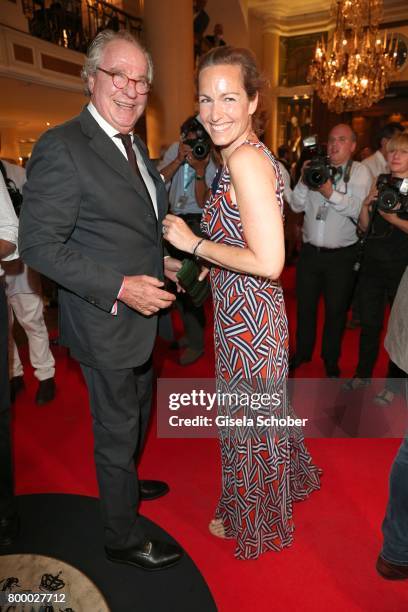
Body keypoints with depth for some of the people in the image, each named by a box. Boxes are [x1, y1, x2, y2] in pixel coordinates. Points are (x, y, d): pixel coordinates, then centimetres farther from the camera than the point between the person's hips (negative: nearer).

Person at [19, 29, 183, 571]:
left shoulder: (134, 146, 12)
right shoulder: (61, 148, -18)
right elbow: (38, 244, -21)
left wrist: (161, 263, 5)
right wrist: (120, 287, -27)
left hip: (141, 311, 9)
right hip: (106, 322, -9)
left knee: (137, 413, 27)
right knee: (117, 430, 8)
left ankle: (125, 484, 54)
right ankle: (123, 538, 33)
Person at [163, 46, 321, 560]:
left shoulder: (245, 159, -21)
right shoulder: (243, 156, 8)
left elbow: (268, 262, -27)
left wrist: (193, 243, -19)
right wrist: (201, 266, 11)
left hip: (246, 317, -9)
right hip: (250, 311, 9)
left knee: (247, 421, 13)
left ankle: (253, 522, 41)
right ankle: (288, 478, 56)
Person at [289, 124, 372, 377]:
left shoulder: (360, 172, -3)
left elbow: (359, 210, -16)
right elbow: (297, 206, 4)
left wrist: (331, 193, -26)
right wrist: (304, 181, -10)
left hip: (341, 255, -3)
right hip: (310, 251, 3)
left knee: (336, 310, 10)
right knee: (305, 305, 15)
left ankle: (331, 360, 30)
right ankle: (302, 352, 36)